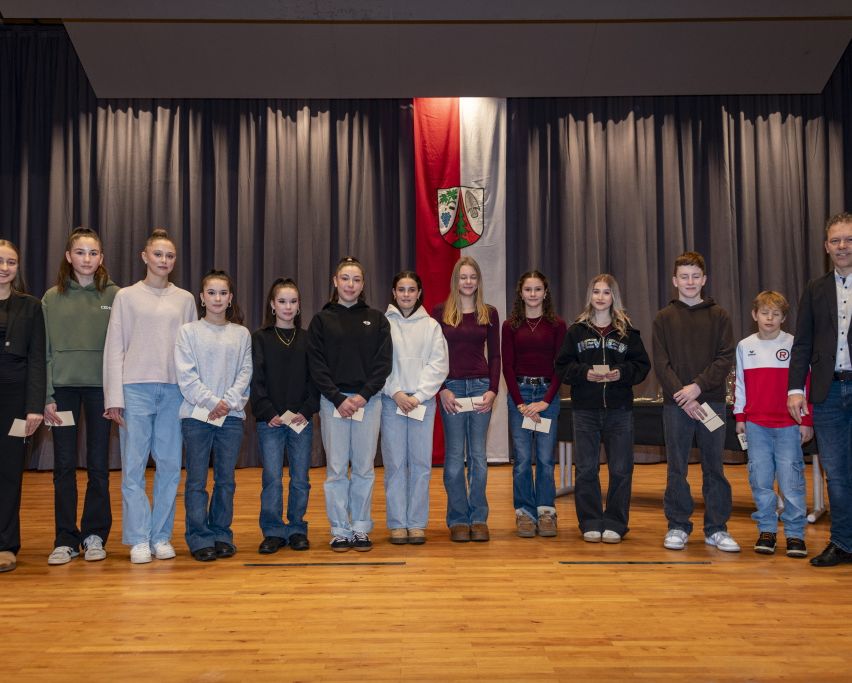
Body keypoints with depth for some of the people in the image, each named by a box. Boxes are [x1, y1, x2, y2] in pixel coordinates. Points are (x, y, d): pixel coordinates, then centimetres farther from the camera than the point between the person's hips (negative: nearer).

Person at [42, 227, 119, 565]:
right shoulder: (52, 297, 6)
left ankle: (95, 536, 17)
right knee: (64, 466, 4)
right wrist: (47, 397, -3)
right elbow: (46, 350, 4)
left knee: (98, 465, 5)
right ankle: (65, 539, 13)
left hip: (100, 386, -1)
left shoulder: (114, 295, 3)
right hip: (63, 386, 1)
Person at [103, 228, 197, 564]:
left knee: (170, 465, 3)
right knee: (134, 465, -1)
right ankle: (139, 539, 7)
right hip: (136, 388, -2)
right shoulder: (127, 296, 6)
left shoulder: (185, 299, 11)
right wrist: (114, 397, -4)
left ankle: (161, 536, 13)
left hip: (174, 390, 2)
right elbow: (114, 348, 3)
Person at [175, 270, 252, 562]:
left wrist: (229, 401, -11)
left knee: (226, 479, 8)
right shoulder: (188, 331, 2)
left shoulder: (241, 334, 8)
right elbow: (186, 376, -5)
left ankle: (221, 534, 18)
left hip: (232, 415, 2)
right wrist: (211, 402, -13)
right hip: (196, 414, -2)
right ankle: (200, 538, 9)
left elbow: (245, 373, 3)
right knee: (196, 480, 1)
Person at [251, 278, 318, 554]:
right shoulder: (260, 338, 4)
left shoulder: (307, 339, 7)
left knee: (300, 479, 6)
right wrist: (268, 413, -10)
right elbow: (256, 380, -1)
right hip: (270, 420, -1)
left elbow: (315, 378, 4)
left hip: (302, 420, 1)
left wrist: (307, 410, -8)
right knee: (272, 479, -2)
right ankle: (273, 531, 10)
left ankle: (297, 529, 18)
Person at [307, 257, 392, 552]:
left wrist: (364, 395, -10)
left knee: (364, 468, 5)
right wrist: (339, 398, -11)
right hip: (333, 400, 0)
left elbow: (384, 362, 2)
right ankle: (340, 530, 13)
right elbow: (316, 364, -1)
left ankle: (361, 528, 15)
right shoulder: (322, 319, 5)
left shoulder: (376, 319, 8)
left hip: (368, 400, 1)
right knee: (336, 468, 3)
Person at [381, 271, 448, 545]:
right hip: (391, 401, -1)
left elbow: (439, 365, 1)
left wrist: (418, 396, -8)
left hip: (423, 401, 1)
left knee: (421, 463, 2)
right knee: (394, 463, 1)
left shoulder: (431, 325, 7)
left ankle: (417, 523, 11)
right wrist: (396, 393, -10)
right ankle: (397, 523, 10)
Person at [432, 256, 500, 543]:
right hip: (450, 387, -1)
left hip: (481, 387, 1)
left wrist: (493, 390, -3)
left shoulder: (489, 313, 8)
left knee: (478, 456, 4)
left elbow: (494, 356, 8)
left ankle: (479, 519, 13)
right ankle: (458, 520, 10)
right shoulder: (440, 312, 3)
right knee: (454, 457, 1)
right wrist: (442, 390, -8)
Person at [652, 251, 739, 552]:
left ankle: (717, 528, 15)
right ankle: (677, 526, 14)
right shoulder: (664, 318, 5)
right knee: (677, 468, 4)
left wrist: (698, 386, -14)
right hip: (675, 403, 0)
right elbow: (661, 364, -1)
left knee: (714, 466, 6)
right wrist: (683, 397, -12)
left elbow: (726, 358, -2)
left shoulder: (718, 316, 6)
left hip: (711, 401, 1)